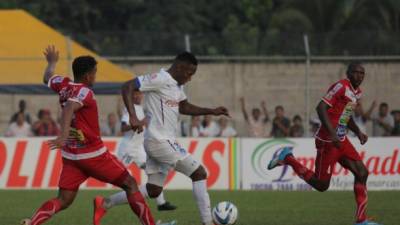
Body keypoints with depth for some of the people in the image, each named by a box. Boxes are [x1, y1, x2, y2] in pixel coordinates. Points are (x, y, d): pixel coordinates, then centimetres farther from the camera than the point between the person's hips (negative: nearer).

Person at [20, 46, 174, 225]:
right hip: (93, 154, -7)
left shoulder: (63, 85, 3)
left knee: (63, 201, 7)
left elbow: (47, 79, 25)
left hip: (71, 156, 7)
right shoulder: (84, 92, -18)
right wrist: (64, 135, -49)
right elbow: (69, 108, -36)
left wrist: (52, 63, 46)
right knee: (130, 184, 6)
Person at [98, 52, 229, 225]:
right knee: (199, 174, -6)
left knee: (153, 191, 12)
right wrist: (133, 117, -29)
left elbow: (185, 107, 29)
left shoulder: (177, 85, 15)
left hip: (161, 142, 10)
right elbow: (127, 87, -19)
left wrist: (211, 111, 18)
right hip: (161, 141, -10)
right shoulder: (160, 79, -14)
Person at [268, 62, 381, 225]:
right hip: (328, 142, -9)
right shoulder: (341, 87, -17)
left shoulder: (357, 92, 12)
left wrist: (358, 133, 14)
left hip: (341, 140, 9)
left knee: (362, 173, 1)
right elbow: (321, 108, -24)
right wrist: (332, 134, -30)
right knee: (321, 185, -1)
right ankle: (287, 158, 13)